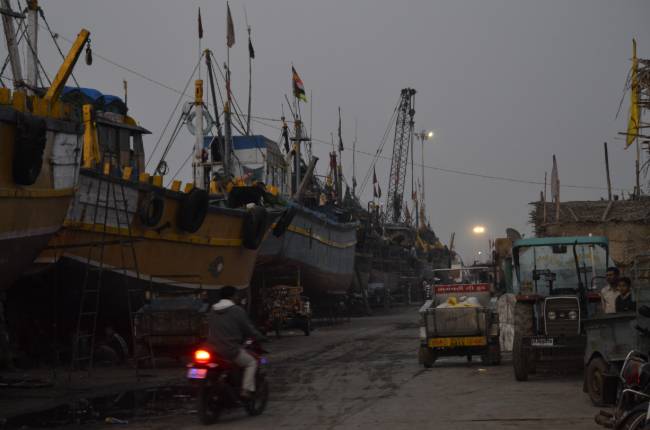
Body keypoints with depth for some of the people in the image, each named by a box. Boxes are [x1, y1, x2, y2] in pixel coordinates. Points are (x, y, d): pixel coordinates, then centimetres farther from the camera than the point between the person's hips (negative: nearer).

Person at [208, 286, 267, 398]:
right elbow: (249, 329, -5)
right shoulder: (237, 311, -9)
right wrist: (261, 337, 12)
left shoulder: (213, 311, 12)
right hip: (231, 350, -7)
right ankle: (246, 390, -4)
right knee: (251, 362, 11)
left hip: (213, 350, 7)